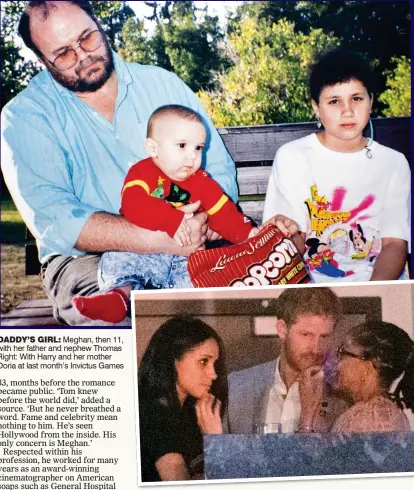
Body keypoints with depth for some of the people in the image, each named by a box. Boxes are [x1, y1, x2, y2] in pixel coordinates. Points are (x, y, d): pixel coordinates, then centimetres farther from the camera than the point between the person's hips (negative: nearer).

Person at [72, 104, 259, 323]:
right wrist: (172, 220, -30)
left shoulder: (202, 181, 15)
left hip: (187, 258, 2)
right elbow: (133, 206, -19)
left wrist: (248, 232, -10)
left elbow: (224, 214, 10)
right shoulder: (141, 172, 1)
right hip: (142, 253, -1)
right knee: (116, 258, -25)